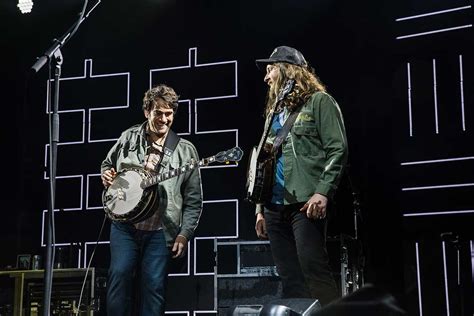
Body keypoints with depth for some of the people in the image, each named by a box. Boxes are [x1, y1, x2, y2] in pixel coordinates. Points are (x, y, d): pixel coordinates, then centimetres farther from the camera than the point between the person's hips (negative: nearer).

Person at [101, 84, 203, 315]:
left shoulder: (185, 151, 0)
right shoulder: (129, 138, 5)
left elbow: (193, 199, 2)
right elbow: (107, 164, 22)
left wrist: (184, 234, -6)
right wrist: (106, 175, -2)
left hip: (161, 233, -1)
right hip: (125, 225, 1)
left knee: (154, 286, -3)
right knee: (120, 275, -9)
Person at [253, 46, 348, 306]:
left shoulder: (319, 101, 3)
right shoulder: (274, 111, 23)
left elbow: (338, 149, -6)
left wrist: (322, 192, -18)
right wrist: (260, 207, 16)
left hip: (305, 202, -7)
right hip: (275, 206, 7)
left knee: (314, 271, -13)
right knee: (290, 279, 5)